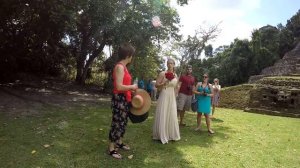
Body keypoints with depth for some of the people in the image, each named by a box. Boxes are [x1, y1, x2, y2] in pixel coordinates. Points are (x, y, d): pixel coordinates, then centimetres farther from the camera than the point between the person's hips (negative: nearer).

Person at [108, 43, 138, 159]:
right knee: (117, 123, 0)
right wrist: (132, 87, -13)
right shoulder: (119, 67, -18)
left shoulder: (124, 67, 12)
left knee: (123, 122, 19)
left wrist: (132, 88, 8)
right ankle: (111, 148, 14)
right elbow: (119, 86, -25)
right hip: (119, 99, -10)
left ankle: (119, 142, 36)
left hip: (125, 99, 10)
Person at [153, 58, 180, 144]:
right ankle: (162, 136, 13)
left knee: (172, 116, 10)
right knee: (162, 116, 0)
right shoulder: (163, 74, -8)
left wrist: (176, 96, 17)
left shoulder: (175, 75, 9)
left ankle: (171, 135, 24)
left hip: (172, 97, 5)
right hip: (164, 96, -5)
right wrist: (164, 83, -23)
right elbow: (156, 85, -8)